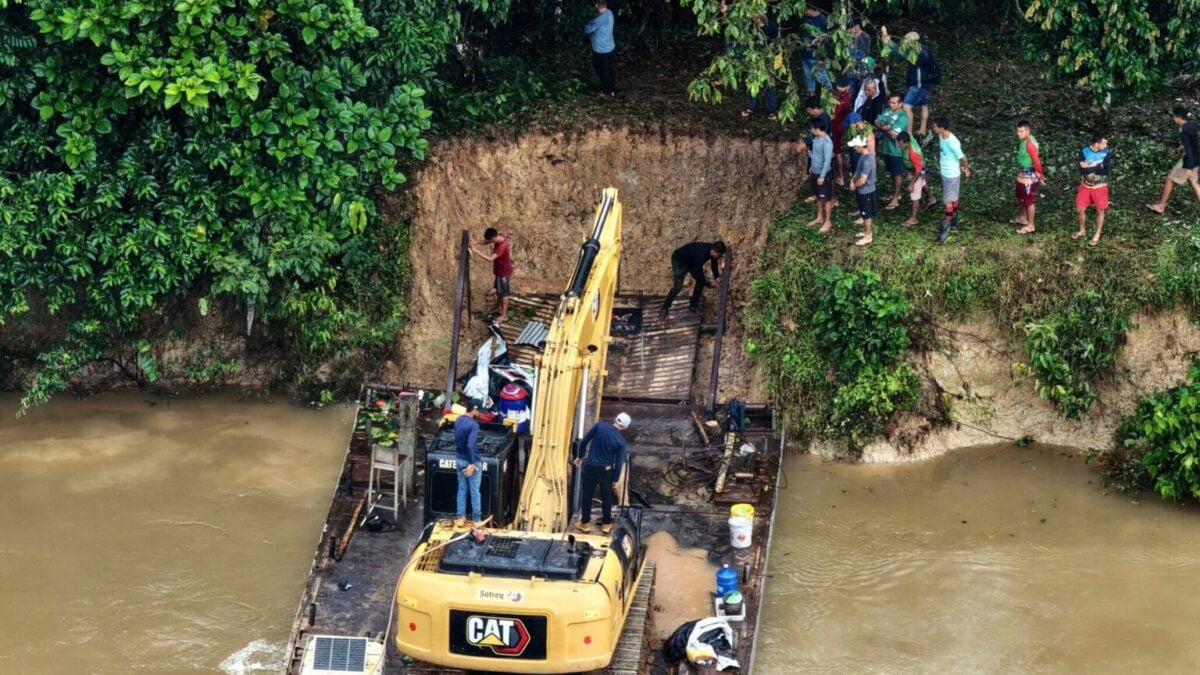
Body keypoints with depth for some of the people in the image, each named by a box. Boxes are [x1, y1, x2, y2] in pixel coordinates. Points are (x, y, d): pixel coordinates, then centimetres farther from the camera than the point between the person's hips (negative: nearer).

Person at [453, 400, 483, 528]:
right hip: (471, 462, -7)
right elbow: (470, 445, -30)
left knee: (462, 489, 15)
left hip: (459, 459, 7)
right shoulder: (473, 425, -23)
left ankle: (460, 518, 19)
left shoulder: (458, 420, 3)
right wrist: (472, 464, -26)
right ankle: (477, 520, 12)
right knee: (474, 491, 4)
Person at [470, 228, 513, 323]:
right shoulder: (499, 237, -10)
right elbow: (487, 241, 6)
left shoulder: (502, 246, -37)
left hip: (504, 271, -9)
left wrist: (476, 251, -38)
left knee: (504, 293, 7)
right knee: (499, 290, 25)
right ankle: (499, 308, 43)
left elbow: (490, 259, -41)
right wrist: (476, 243, -12)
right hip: (500, 269, 9)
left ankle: (504, 315, 21)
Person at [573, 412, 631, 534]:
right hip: (606, 470, 0)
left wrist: (579, 456, 10)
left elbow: (584, 441, -5)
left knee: (586, 495, 13)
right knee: (606, 497, 17)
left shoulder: (600, 425, -8)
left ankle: (585, 523, 20)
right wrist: (616, 480, 3)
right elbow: (619, 463, -6)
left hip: (590, 466, 0)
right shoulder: (621, 441, -8)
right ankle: (606, 524, 26)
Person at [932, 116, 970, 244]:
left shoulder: (952, 142, -31)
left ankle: (946, 229, 6)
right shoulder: (941, 137, -4)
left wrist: (966, 170, -2)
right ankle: (954, 223, 36)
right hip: (944, 173, 8)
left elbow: (962, 158, -20)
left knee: (948, 201, -1)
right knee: (952, 199, 22)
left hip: (952, 175, -8)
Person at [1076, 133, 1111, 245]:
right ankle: (1082, 230, 35)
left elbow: (1107, 171, -22)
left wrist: (1090, 167, -24)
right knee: (1080, 209, 10)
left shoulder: (1106, 152, -14)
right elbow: (1082, 170, -22)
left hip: (1100, 187, -1)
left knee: (1100, 211, 9)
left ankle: (1097, 235, 27)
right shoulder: (1084, 151, -15)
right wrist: (1098, 167, -26)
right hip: (1085, 185, 1)